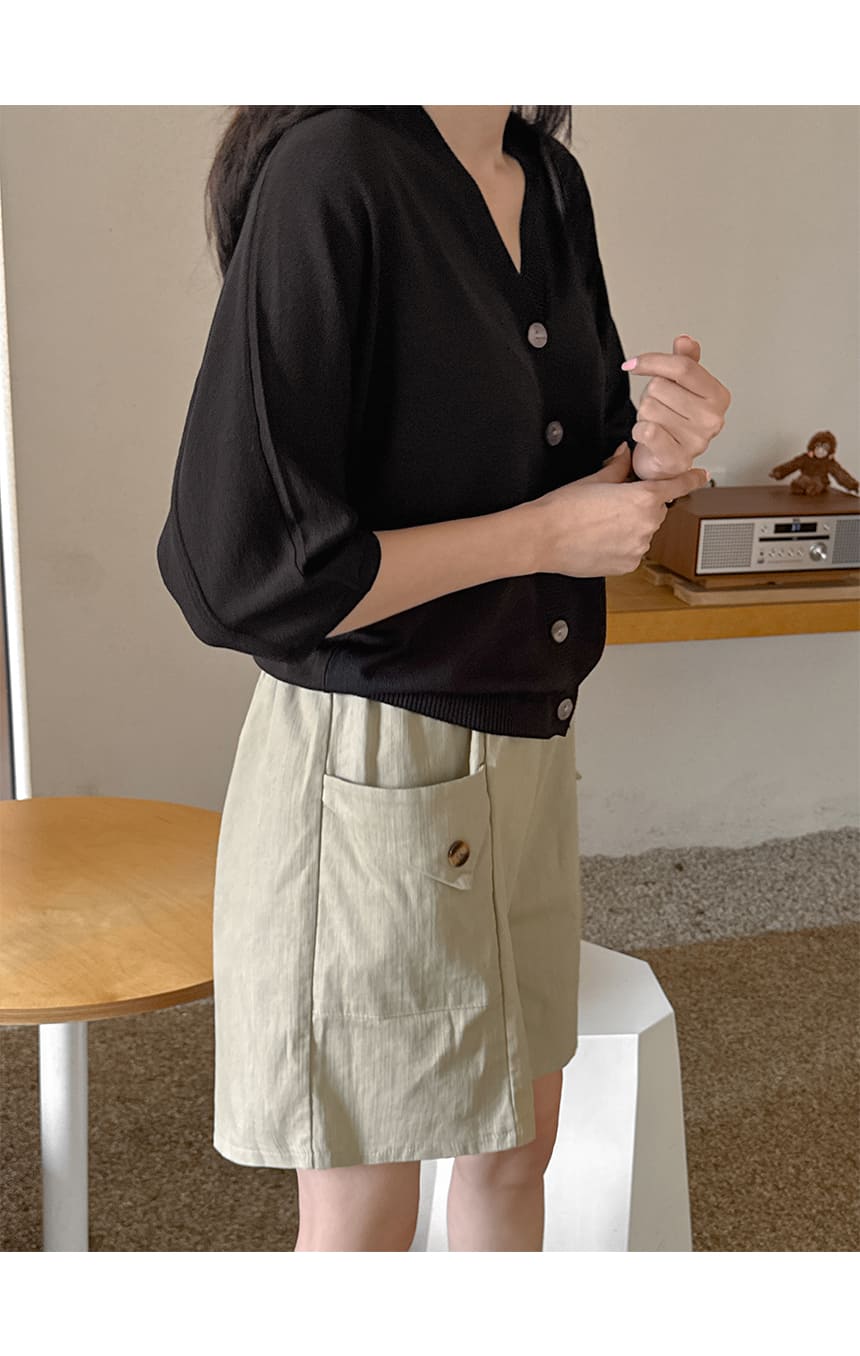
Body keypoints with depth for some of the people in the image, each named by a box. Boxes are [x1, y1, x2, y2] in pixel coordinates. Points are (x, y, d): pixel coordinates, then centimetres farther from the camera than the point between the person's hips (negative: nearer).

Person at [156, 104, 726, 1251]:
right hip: (375, 766, -8)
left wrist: (652, 457, -8)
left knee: (517, 1148, 23)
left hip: (527, 749, 8)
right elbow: (239, 571, -22)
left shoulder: (551, 183, 6)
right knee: (363, 1220, 10)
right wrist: (543, 531, -16)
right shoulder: (332, 173, -18)